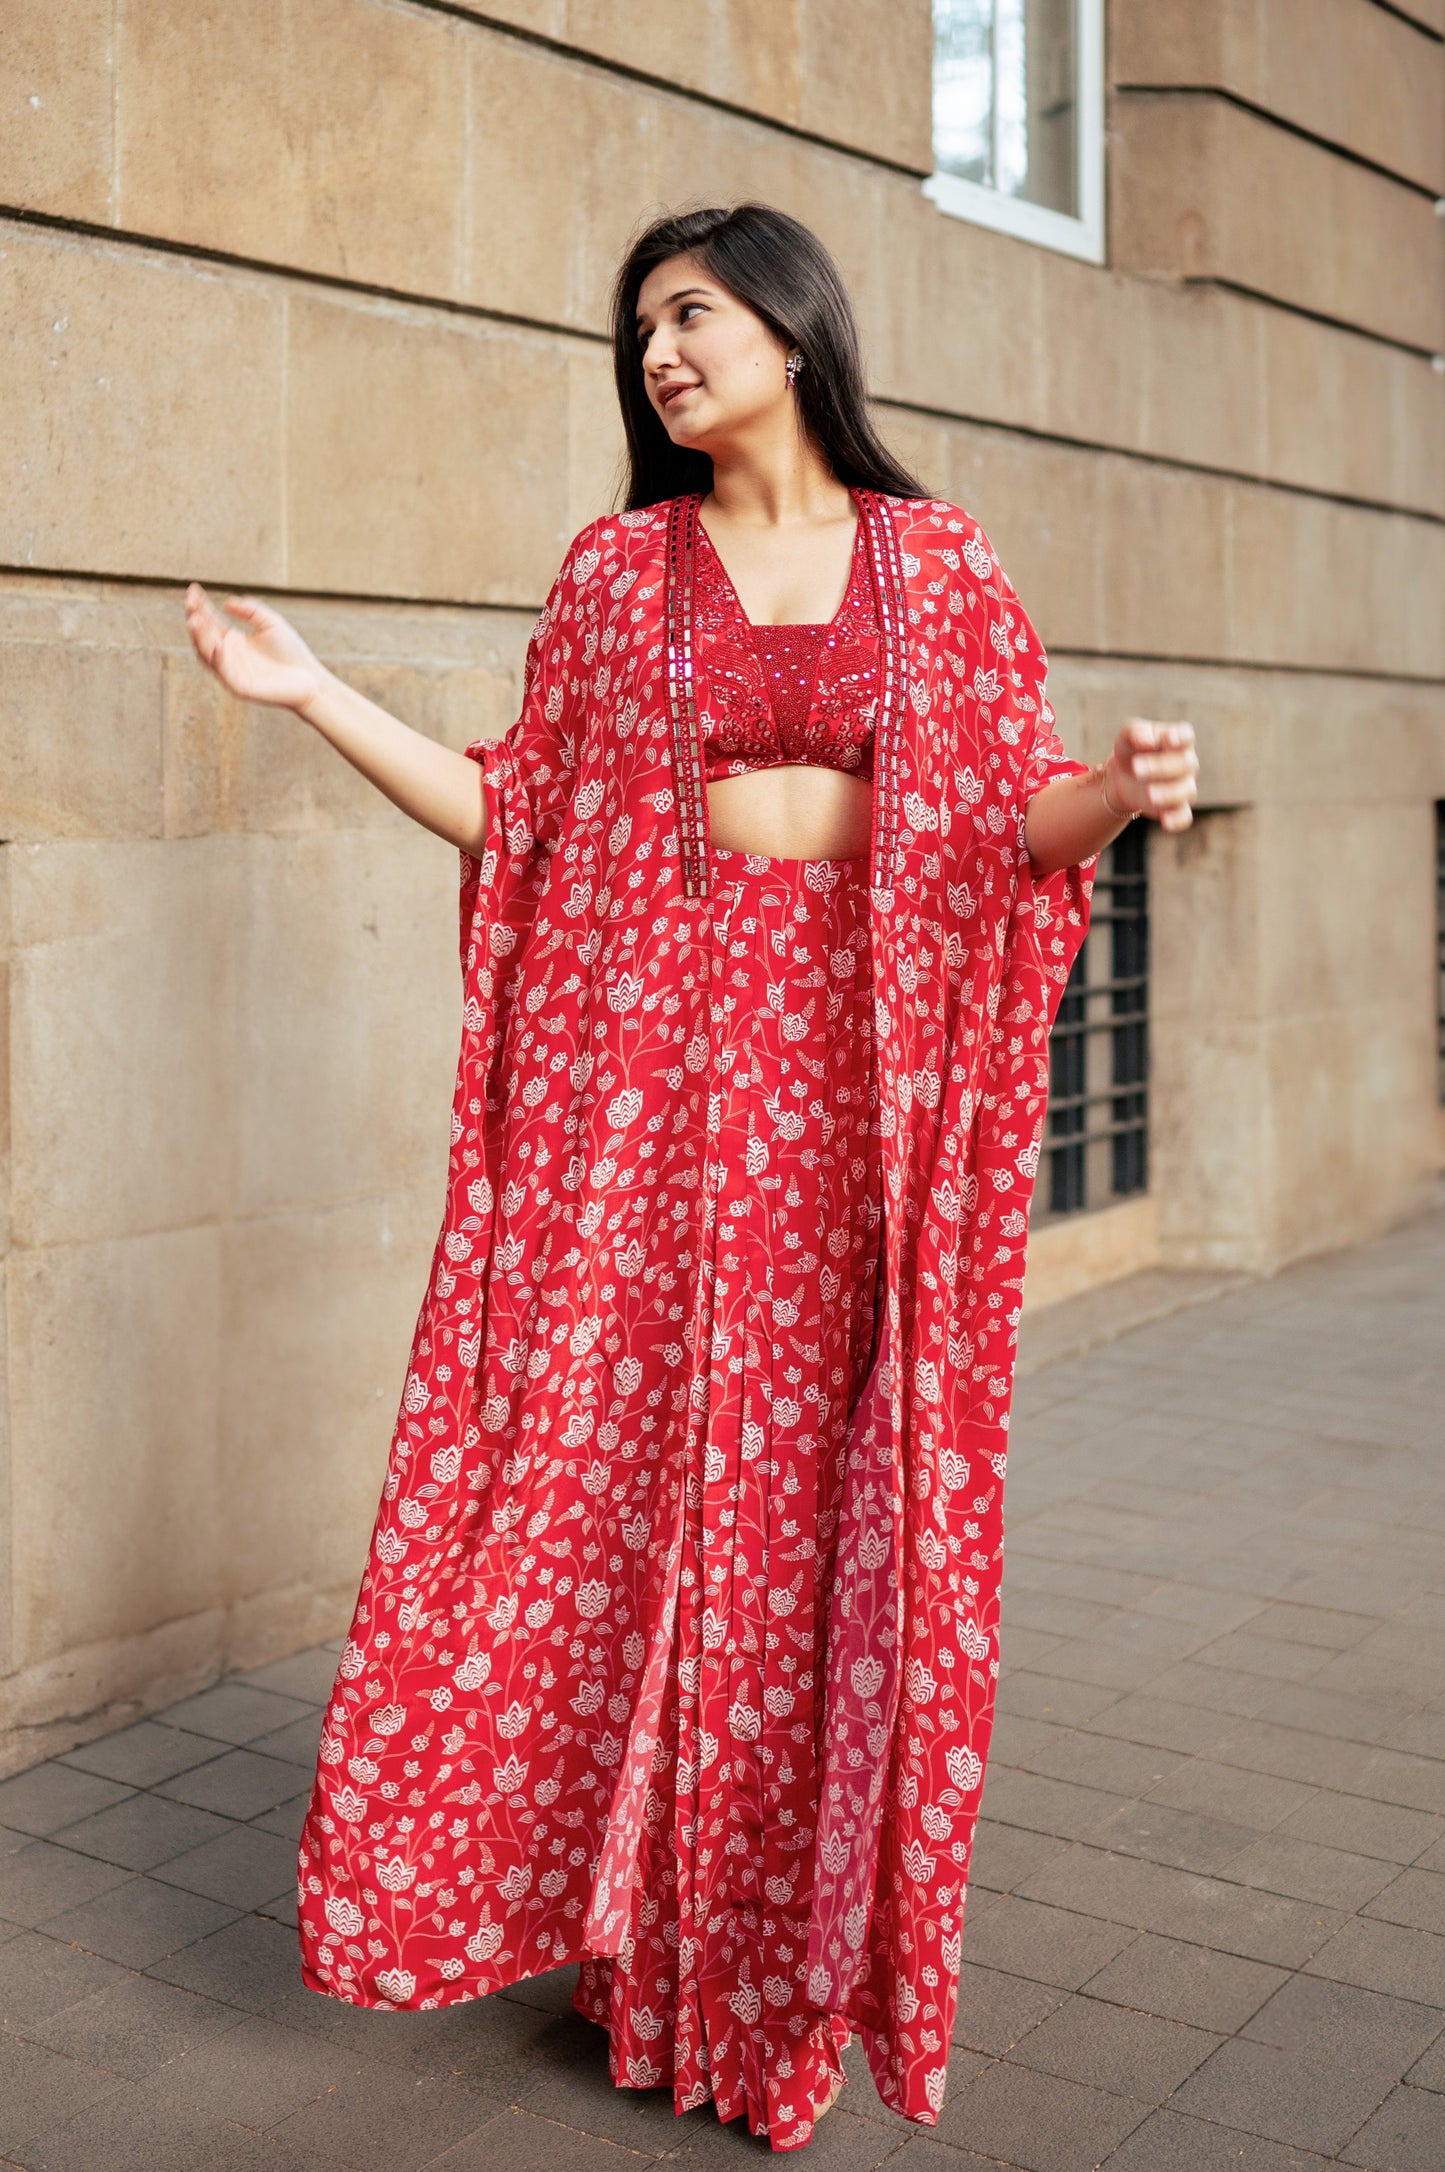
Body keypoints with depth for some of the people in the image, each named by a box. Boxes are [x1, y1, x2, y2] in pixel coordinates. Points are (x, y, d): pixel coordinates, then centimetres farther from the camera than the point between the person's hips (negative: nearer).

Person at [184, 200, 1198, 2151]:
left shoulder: (937, 560, 8)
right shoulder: (615, 569, 11)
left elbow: (1013, 818, 6)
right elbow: (521, 813, 9)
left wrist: (1121, 787, -15)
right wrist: (315, 693, 4)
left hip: (850, 1074, -1)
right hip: (648, 1066, 1)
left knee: (820, 1492, 2)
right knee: (622, 1470, 0)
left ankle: (797, 1947, 20)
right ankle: (635, 1929, 19)